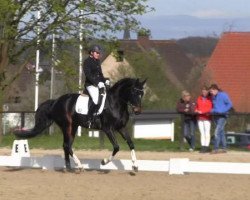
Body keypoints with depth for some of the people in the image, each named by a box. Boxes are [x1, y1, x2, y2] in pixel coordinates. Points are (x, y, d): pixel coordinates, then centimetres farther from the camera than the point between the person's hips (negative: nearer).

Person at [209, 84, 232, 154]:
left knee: (217, 132, -15)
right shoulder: (213, 97, 12)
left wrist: (222, 111, -16)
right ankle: (224, 148, 16)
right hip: (215, 116, 8)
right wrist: (212, 111, 6)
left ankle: (215, 149, -15)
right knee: (221, 132, 11)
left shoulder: (223, 95, -11)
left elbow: (230, 104, -10)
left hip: (222, 116, -8)